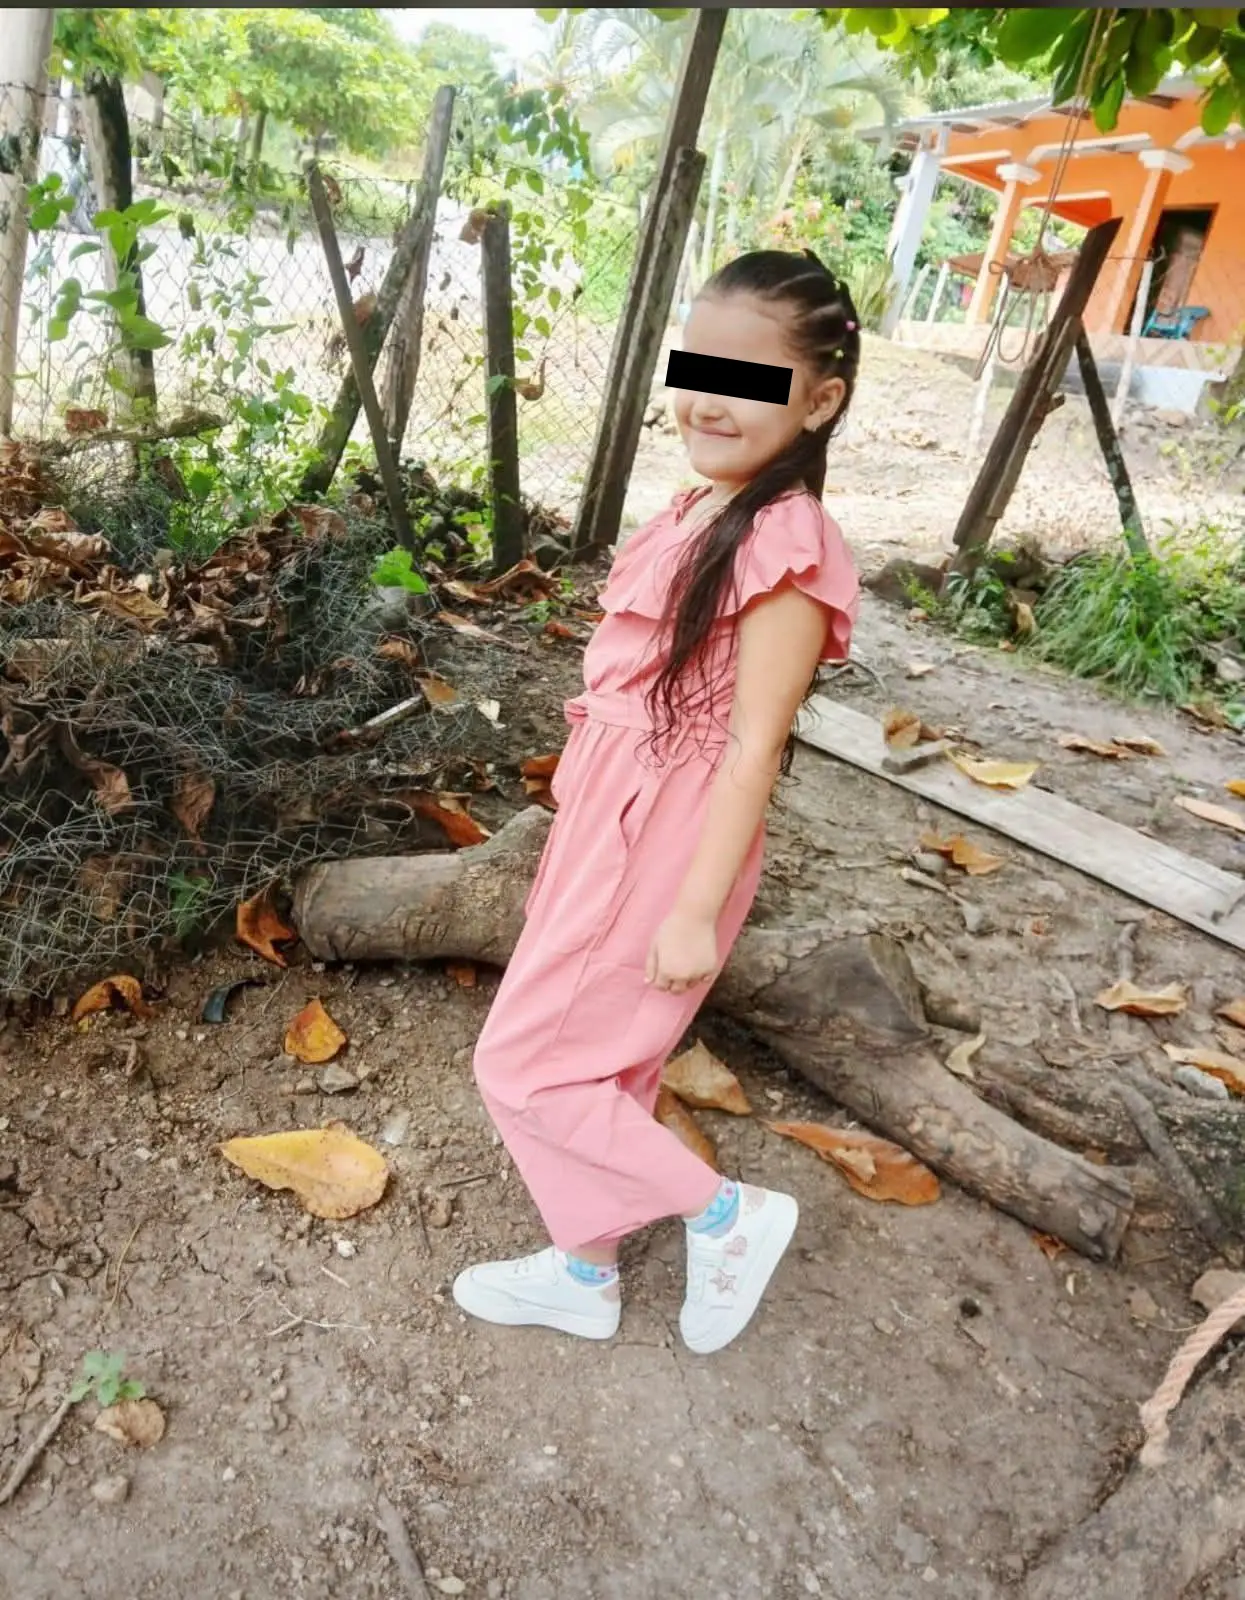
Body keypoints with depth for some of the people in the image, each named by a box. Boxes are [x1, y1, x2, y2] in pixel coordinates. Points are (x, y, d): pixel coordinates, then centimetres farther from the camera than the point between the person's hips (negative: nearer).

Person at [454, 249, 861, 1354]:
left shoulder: (787, 544, -20)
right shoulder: (703, 514, 5)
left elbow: (755, 745, -21)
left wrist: (696, 909, -18)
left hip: (669, 839, -9)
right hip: (611, 818, 9)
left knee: (522, 1065, 5)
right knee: (601, 1062, 20)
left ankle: (727, 1213, 20)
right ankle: (583, 1275, 41)